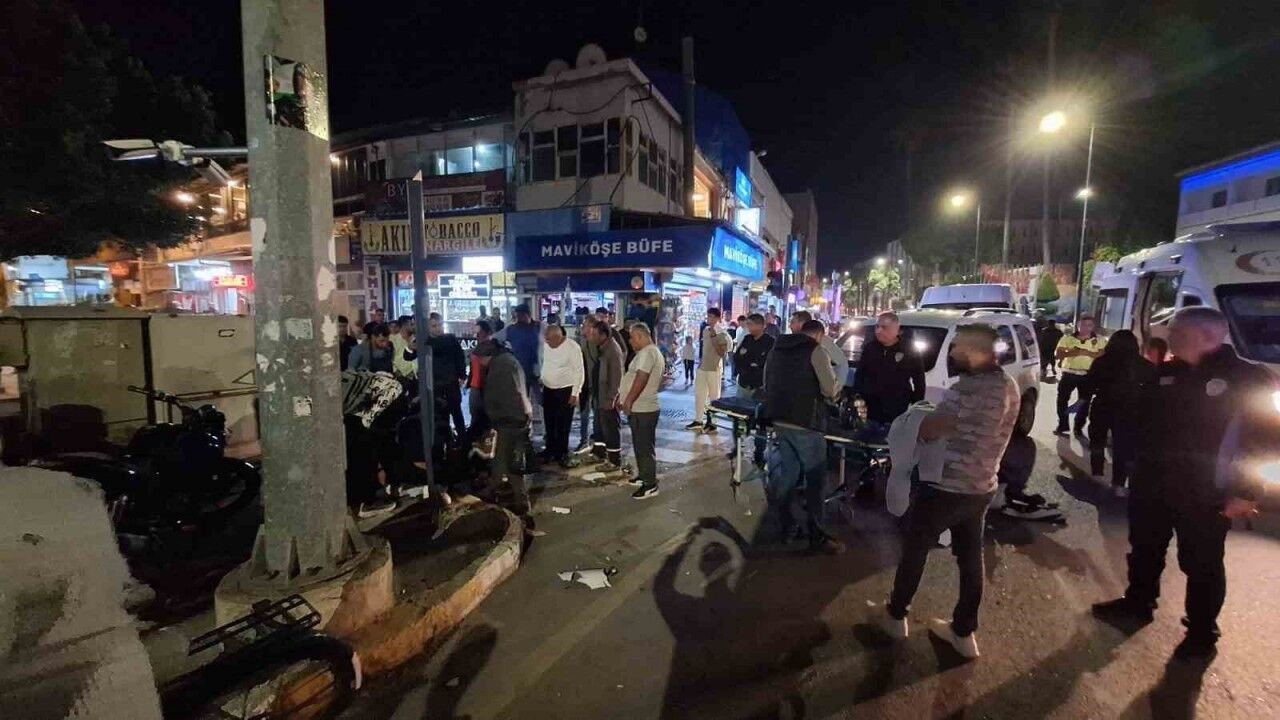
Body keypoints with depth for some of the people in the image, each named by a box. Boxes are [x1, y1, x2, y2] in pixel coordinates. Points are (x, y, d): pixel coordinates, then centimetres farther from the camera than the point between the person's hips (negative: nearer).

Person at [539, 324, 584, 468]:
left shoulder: (572, 347, -17)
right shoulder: (547, 345, 2)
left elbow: (579, 371, -15)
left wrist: (575, 393, -16)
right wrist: (542, 381, 15)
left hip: (565, 391, -6)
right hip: (548, 390, 6)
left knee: (562, 425, -1)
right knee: (549, 423, 15)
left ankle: (562, 455, 12)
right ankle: (550, 450, 30)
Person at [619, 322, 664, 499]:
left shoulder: (646, 352, -17)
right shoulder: (653, 352, 18)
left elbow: (641, 379, -25)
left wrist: (628, 401, -21)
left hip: (642, 410, -11)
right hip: (642, 407, 11)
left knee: (644, 447, -4)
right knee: (641, 445, 20)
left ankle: (650, 485, 3)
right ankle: (644, 476, 32)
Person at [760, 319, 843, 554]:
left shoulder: (777, 348, 13)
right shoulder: (816, 351, -7)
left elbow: (767, 383, 21)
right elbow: (831, 389, -8)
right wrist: (837, 387, 13)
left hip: (778, 420, 7)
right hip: (804, 423, -7)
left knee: (789, 472, 18)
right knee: (815, 478, 3)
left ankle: (785, 525, 24)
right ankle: (817, 536, 9)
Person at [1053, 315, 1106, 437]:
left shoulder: (1099, 340, 1)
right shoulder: (1068, 338, 1)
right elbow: (1057, 354, -7)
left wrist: (1087, 353, -23)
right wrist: (1070, 353, -25)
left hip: (1087, 375, 0)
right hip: (1069, 374, 0)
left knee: (1084, 402, 6)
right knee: (1062, 399, 2)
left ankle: (1079, 428, 18)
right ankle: (1062, 425, 15)